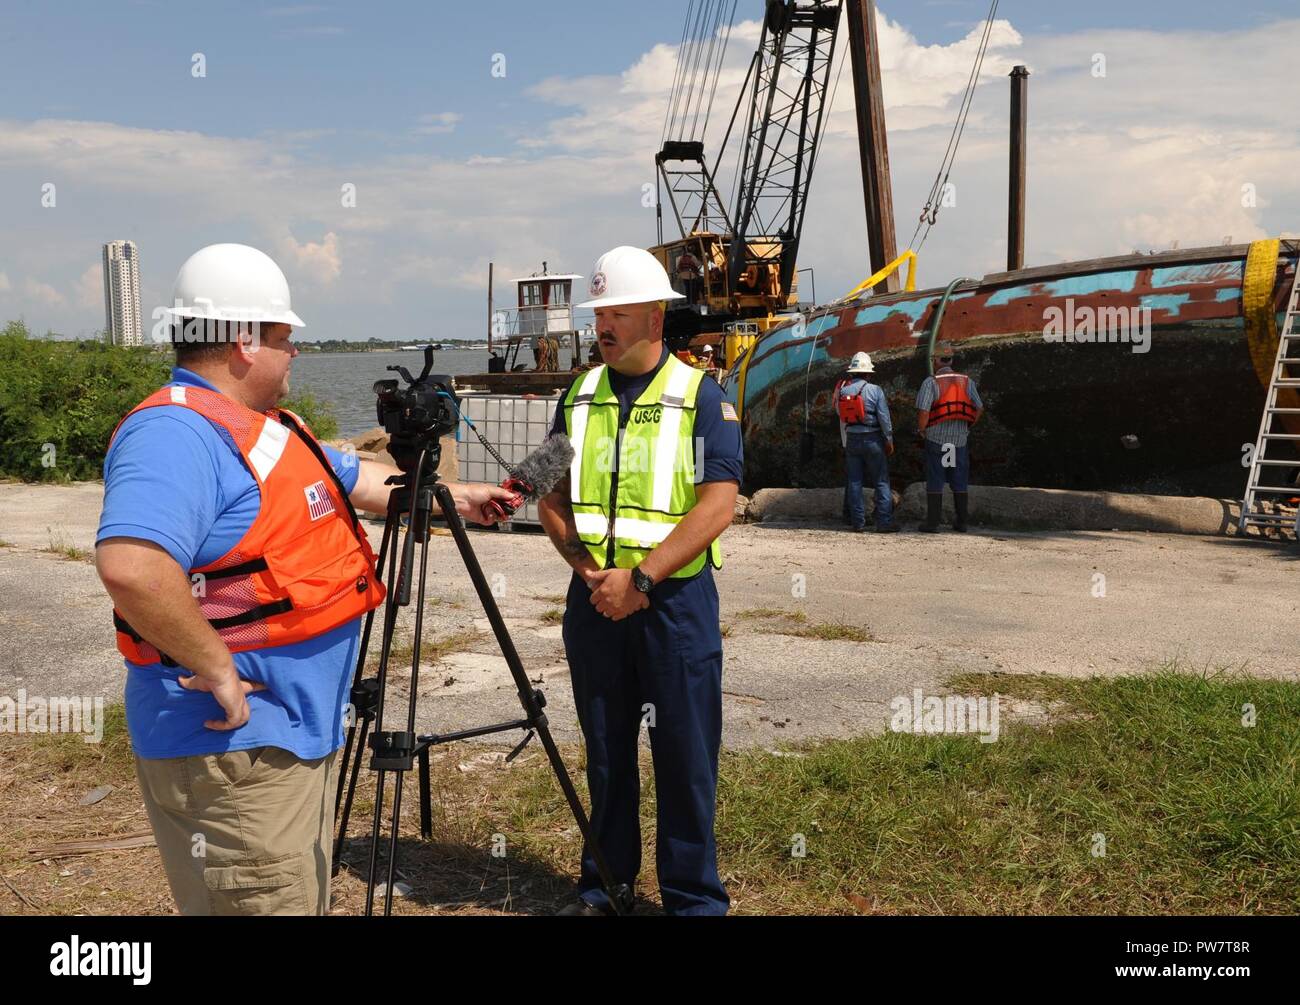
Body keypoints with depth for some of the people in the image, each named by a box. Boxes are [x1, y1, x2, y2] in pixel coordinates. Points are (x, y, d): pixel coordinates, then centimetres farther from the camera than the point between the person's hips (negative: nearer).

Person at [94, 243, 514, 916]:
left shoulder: (267, 427, 14)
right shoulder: (176, 431, -21)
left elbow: (357, 481, 29)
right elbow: (130, 564, -36)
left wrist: (452, 496, 34)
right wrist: (218, 670, -28)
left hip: (300, 730, 11)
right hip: (229, 744, -10)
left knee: (305, 899, 21)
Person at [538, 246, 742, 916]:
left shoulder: (700, 395, -4)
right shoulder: (580, 396, 9)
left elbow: (718, 505, -12)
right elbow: (553, 497, 9)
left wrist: (641, 576, -19)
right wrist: (587, 565, -8)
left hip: (675, 598, -4)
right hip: (595, 599, 4)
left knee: (685, 757, 3)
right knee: (605, 752, 14)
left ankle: (694, 897, 18)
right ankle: (603, 884, 29)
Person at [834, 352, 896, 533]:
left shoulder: (843, 390, 1)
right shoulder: (875, 390, -8)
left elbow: (839, 414, 4)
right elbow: (884, 417, -8)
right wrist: (889, 440, -1)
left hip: (851, 439, 3)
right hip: (872, 439, -3)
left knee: (854, 482, 8)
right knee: (881, 482, 2)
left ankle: (858, 522, 6)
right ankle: (884, 522, -1)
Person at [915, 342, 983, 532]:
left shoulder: (931, 382, -9)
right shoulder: (967, 381, 5)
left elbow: (923, 412, -16)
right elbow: (979, 408, 6)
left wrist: (921, 430, 0)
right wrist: (967, 428, 17)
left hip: (936, 439, -3)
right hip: (960, 440, 4)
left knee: (935, 483, 3)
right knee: (960, 483, 11)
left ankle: (932, 523, 4)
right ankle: (961, 523, 15)